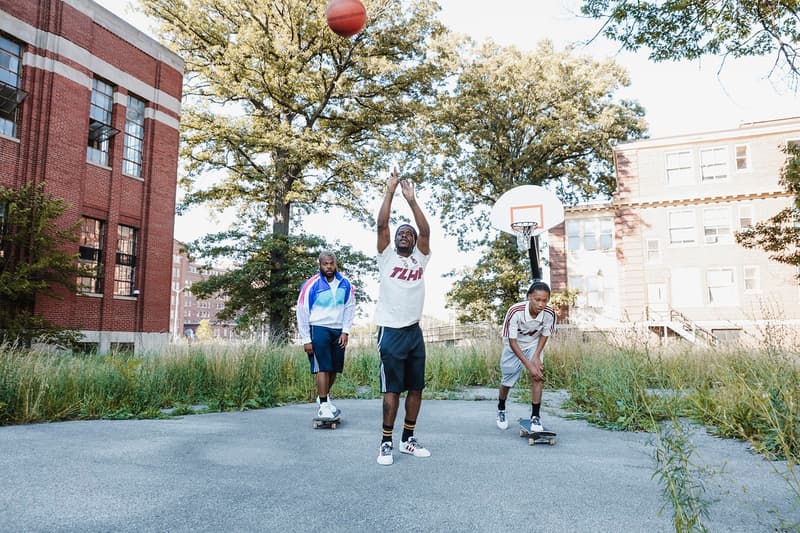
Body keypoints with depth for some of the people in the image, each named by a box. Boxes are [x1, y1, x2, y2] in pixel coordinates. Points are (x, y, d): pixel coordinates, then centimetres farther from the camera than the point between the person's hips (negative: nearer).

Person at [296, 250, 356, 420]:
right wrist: (306, 339, -8)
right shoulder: (311, 285, -10)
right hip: (318, 329, -4)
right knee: (322, 368, -7)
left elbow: (350, 308, 7)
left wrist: (345, 331, -1)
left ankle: (324, 397, 33)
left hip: (338, 331, 4)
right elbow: (302, 312, -7)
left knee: (334, 368, 12)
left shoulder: (345, 284, 1)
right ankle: (323, 405, 2)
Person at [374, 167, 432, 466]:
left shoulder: (420, 259, 9)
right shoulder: (386, 257, 2)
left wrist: (411, 199, -7)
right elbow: (381, 225, -8)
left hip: (415, 332, 4)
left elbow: (426, 231, -4)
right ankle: (386, 443, 9)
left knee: (416, 387, 9)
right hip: (391, 332, -4)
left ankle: (408, 439, 22)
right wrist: (390, 191, -8)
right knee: (392, 389, -2)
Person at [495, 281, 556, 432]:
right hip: (513, 346, -1)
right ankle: (501, 409, 38)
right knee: (507, 380, 9)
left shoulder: (549, 313, -28)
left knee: (537, 375, -19)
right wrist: (529, 365, -31)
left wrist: (536, 356, -20)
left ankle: (535, 416, -6)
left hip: (534, 345, 2)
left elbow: (544, 335, -8)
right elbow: (512, 341, -29)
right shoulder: (515, 311, -37)